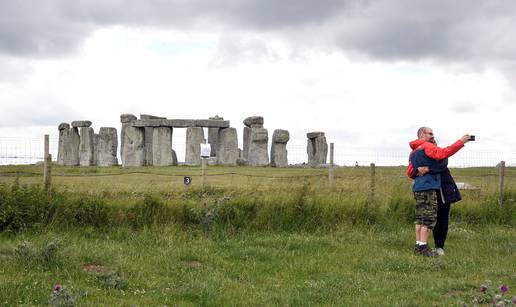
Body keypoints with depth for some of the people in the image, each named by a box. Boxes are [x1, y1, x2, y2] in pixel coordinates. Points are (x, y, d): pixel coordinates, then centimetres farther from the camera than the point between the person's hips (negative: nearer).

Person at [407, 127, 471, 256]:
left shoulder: (413, 152, 20)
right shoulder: (427, 146, -7)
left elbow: (410, 172, 18)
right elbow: (443, 153, -22)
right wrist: (461, 142, -20)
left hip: (418, 187, 9)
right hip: (428, 187, -9)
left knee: (420, 217, 10)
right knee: (429, 217, -7)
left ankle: (418, 246, 11)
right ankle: (423, 247, -10)